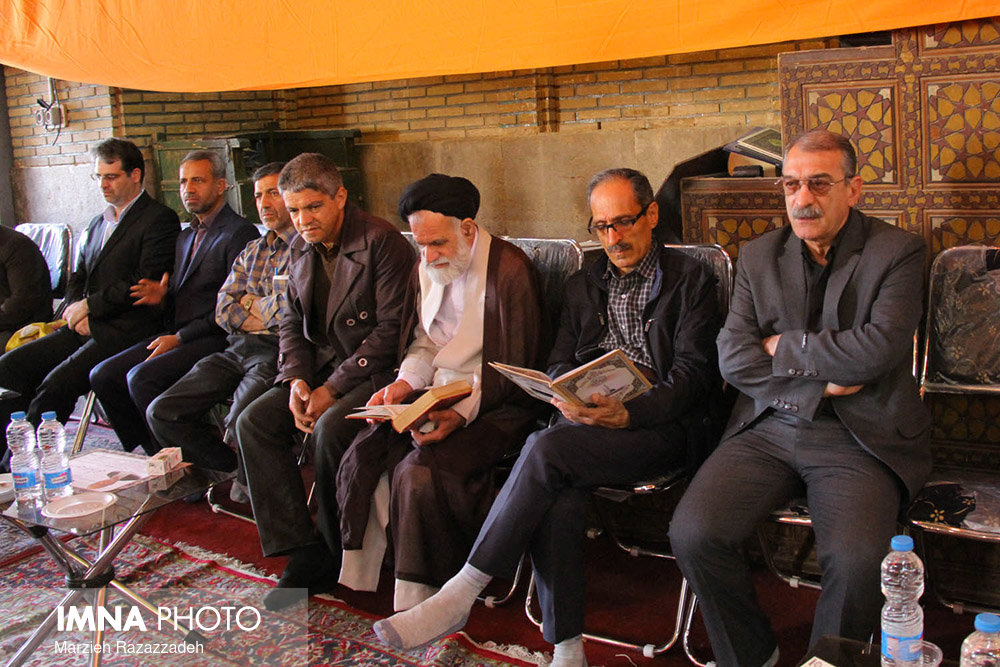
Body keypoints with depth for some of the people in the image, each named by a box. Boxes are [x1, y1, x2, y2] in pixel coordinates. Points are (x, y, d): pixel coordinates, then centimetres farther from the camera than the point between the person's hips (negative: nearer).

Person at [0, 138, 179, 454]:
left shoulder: (159, 220, -3)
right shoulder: (97, 224, 24)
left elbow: (146, 283, -13)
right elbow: (77, 278, 23)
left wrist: (88, 306, -8)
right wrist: (77, 313, 1)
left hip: (123, 330, -8)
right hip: (85, 328, 8)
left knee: (55, 386, -24)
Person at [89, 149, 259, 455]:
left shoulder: (240, 233, -7)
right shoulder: (186, 237, 23)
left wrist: (180, 337, -15)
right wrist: (162, 297, 1)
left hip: (216, 338, -9)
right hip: (177, 334, 9)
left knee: (141, 378, -26)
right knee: (103, 375, -5)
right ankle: (152, 454, 2)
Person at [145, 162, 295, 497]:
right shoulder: (251, 252, 24)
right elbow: (224, 311, 14)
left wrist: (251, 305, 5)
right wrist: (268, 311, -3)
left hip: (278, 352, -8)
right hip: (237, 351, 8)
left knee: (241, 422, -31)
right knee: (161, 413, -5)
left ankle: (249, 482, 3)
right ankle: (232, 469, 12)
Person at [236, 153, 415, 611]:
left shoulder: (381, 240, -12)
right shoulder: (301, 248, 11)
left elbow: (391, 329, -17)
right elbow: (292, 323, 15)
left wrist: (332, 389, -19)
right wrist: (297, 380, -5)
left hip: (375, 369, -7)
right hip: (321, 364, 7)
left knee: (331, 428, -32)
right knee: (254, 422, -13)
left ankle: (340, 555, -9)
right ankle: (303, 553, -13)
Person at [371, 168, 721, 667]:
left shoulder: (690, 279, 8)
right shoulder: (582, 286, 24)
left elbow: (695, 373, -3)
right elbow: (559, 363, 17)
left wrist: (627, 413, -19)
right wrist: (566, 398, -8)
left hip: (658, 425, -4)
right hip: (585, 420, 4)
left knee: (547, 449, -31)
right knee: (558, 495, -30)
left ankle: (460, 594, -24)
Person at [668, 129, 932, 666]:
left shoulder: (897, 252, 0)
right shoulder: (758, 257, 11)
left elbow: (877, 348, -15)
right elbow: (733, 358, 2)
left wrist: (782, 347, -4)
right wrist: (821, 379, -8)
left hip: (858, 438, -3)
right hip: (767, 428, 3)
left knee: (855, 560, -29)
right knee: (692, 533, -19)